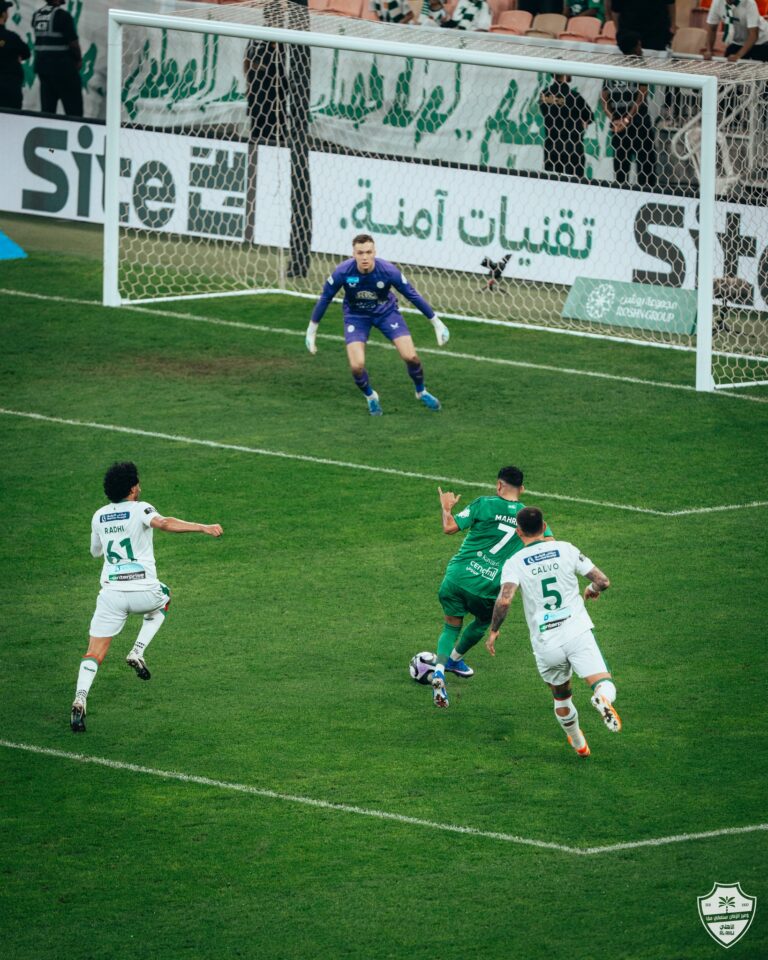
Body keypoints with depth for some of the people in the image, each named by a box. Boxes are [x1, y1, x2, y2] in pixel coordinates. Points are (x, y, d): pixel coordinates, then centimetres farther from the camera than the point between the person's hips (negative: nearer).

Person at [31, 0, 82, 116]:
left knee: (47, 109, 8)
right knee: (74, 109, 0)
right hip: (63, 66, -6)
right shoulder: (63, 15, -14)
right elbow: (73, 42, -14)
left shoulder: (36, 15, 7)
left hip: (42, 63, 6)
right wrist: (78, 60, 2)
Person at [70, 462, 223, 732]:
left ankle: (80, 699, -23)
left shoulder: (99, 516, 12)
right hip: (143, 591, -2)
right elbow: (163, 523, -25)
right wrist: (203, 527, -32)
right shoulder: (140, 509, -3)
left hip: (111, 593, 2)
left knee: (94, 654, 3)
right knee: (162, 599, 35)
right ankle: (138, 652, 16)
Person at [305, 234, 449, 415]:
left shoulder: (388, 271, -28)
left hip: (386, 312, 0)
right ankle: (370, 397, 17)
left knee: (410, 356, -11)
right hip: (356, 316, 0)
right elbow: (325, 298, -11)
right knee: (356, 365, -17)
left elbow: (412, 295, -14)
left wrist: (436, 322, -6)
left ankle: (421, 392, 21)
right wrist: (312, 329, -3)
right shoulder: (342, 272, -28)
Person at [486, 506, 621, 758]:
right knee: (605, 685, -10)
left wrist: (494, 631, 0)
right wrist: (593, 589, 28)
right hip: (578, 633, -1)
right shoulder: (566, 549, 5)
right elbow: (603, 581, 4)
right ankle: (603, 699, -45)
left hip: (545, 643, 1)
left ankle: (578, 744, 40)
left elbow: (504, 599, -16)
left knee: (561, 697, 25)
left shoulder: (514, 563, 1)